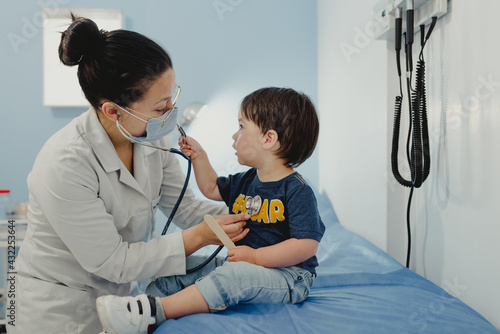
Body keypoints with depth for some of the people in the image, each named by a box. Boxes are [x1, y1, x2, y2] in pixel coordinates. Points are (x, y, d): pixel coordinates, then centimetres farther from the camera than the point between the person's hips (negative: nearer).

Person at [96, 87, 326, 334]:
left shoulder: (297, 191, -15)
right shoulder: (246, 181, 11)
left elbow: (307, 245, -23)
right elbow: (212, 189, 28)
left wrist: (256, 256, -25)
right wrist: (199, 157, 16)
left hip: (289, 275, -8)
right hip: (242, 265, 8)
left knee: (235, 275, -37)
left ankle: (153, 312, -40)